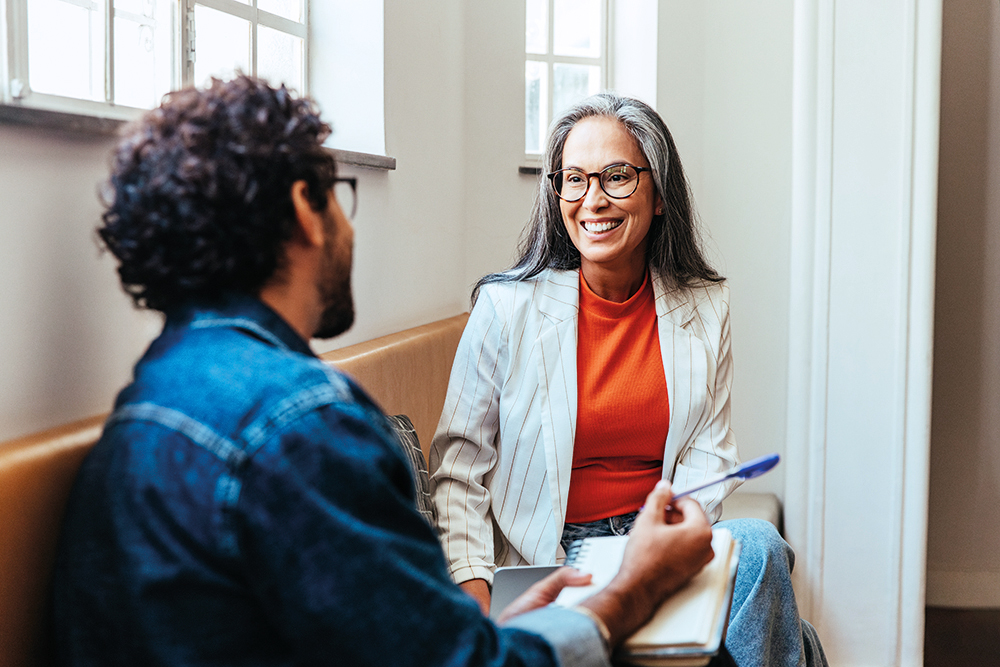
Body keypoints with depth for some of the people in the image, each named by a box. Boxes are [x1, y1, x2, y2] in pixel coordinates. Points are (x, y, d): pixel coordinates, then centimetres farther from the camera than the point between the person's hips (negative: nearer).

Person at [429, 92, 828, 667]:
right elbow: (459, 468, -4)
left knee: (756, 544, -29)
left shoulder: (705, 308, 3)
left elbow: (710, 453, 4)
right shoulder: (507, 306, -6)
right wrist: (475, 599, -17)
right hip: (547, 557, -4)